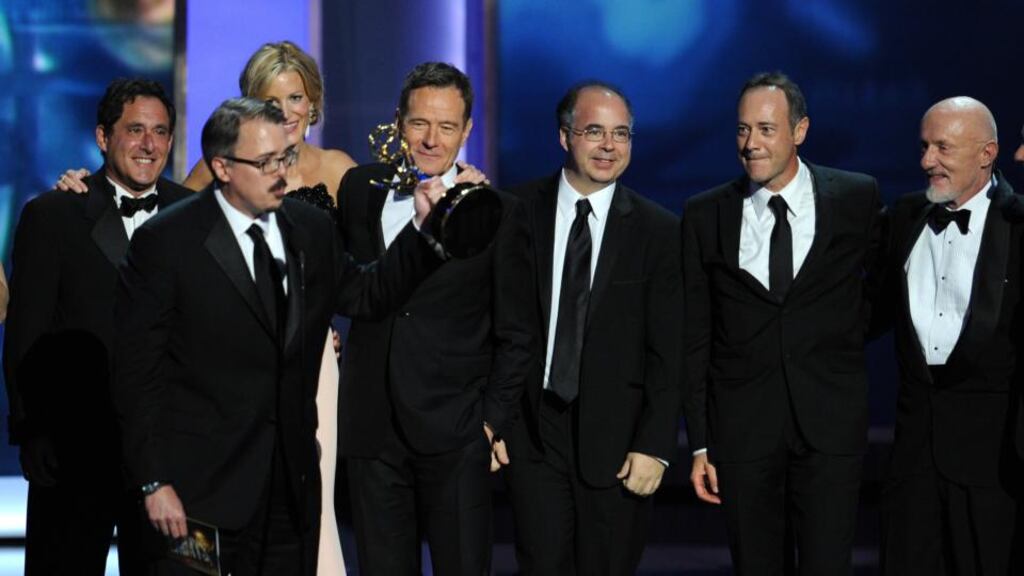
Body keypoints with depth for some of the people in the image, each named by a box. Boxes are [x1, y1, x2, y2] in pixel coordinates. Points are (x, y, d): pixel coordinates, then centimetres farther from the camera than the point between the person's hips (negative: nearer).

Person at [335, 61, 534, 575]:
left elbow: (515, 336, 1)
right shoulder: (359, 189, 7)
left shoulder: (495, 213, -2)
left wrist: (494, 421, -4)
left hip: (456, 436, -3)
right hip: (372, 430, 3)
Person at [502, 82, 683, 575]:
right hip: (532, 432, 0)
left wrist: (655, 446, -7)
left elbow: (668, 352, -1)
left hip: (616, 439, 0)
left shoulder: (659, 232, 0)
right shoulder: (518, 212, 2)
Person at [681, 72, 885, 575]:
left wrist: (847, 338, 7)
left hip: (830, 421, -1)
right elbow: (695, 337, 5)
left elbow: (883, 281, 20)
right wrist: (699, 443, 2)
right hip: (742, 424, 1)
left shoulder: (857, 199, 1)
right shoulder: (705, 215, 3)